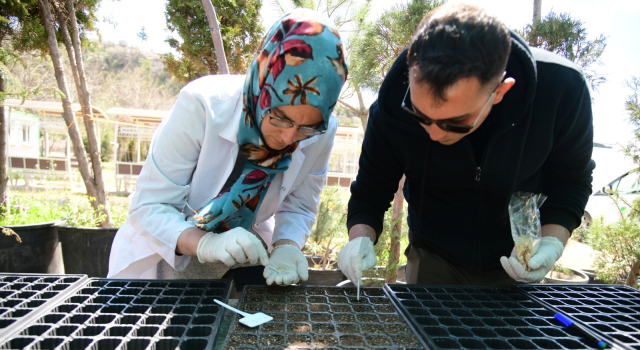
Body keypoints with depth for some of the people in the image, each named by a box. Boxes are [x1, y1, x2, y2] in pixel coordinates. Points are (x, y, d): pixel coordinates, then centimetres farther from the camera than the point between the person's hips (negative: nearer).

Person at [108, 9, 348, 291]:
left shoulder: (320, 135, -21)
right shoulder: (202, 105, -30)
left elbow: (297, 207, -7)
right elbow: (149, 206, -24)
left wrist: (286, 247, -27)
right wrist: (205, 244, -41)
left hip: (245, 254, 2)